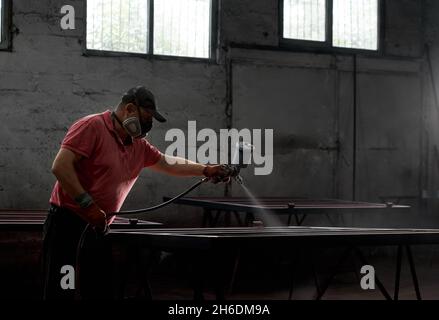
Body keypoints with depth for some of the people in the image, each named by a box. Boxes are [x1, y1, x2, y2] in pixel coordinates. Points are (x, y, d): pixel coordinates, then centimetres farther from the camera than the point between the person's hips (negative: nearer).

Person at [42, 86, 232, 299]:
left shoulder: (138, 145, 14)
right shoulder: (92, 126, -11)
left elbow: (168, 163, 28)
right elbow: (60, 166, -19)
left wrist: (206, 170, 22)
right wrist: (88, 205, -22)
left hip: (98, 228, 8)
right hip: (68, 223, -8)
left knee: (101, 292, 7)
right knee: (62, 292, -9)